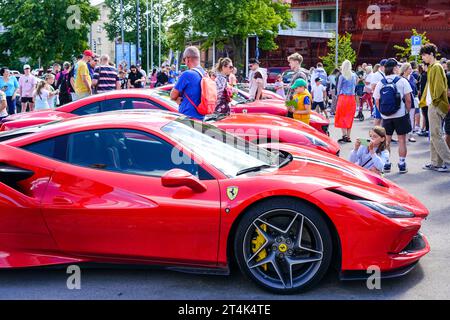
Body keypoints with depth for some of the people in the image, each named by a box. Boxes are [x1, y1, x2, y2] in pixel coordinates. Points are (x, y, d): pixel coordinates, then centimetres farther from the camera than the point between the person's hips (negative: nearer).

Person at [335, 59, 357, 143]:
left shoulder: (342, 76, -7)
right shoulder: (354, 76, 5)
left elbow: (339, 88, 1)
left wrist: (338, 95, 16)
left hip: (343, 98, -4)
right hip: (352, 98, 4)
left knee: (342, 117, 1)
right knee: (349, 117, 9)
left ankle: (344, 135, -9)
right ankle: (348, 137, 10)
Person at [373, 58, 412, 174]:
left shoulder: (380, 83, 1)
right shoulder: (402, 81, -7)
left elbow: (377, 102, 2)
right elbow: (408, 99, -8)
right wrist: (407, 111, 5)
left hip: (386, 117, 3)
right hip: (401, 115, -3)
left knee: (386, 140, 12)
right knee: (402, 140, 6)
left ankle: (386, 164, 15)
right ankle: (402, 164, 9)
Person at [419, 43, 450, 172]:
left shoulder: (437, 67, -12)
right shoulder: (431, 68, 17)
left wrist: (434, 99, -14)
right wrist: (424, 100, 19)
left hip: (436, 105, -10)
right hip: (432, 105, 10)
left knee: (436, 135, -8)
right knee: (434, 135, 11)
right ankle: (436, 163, 15)